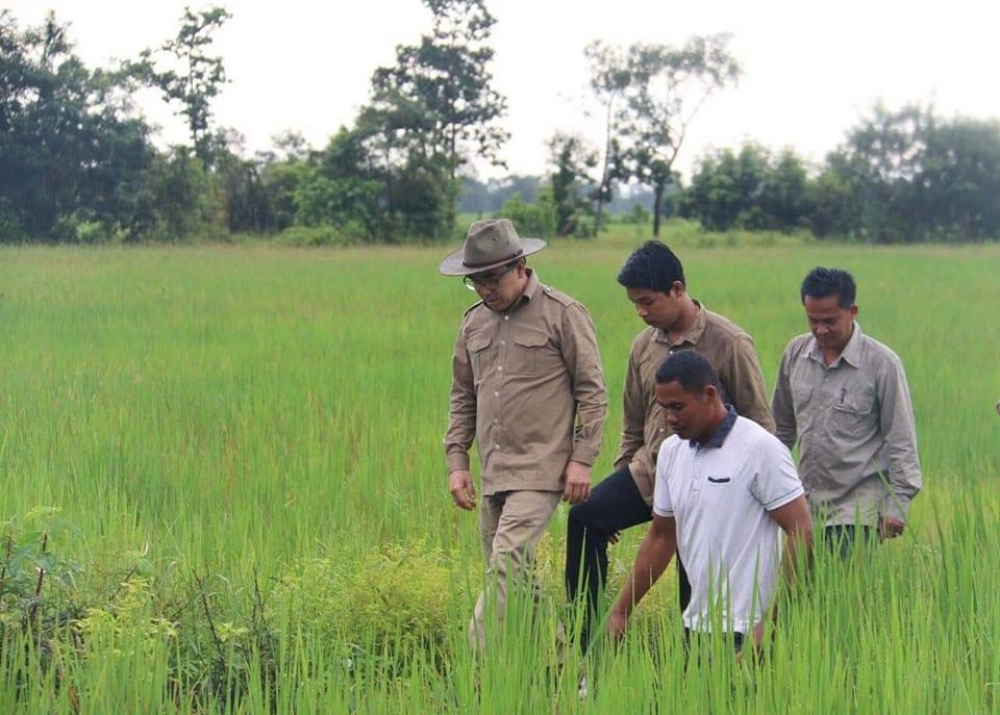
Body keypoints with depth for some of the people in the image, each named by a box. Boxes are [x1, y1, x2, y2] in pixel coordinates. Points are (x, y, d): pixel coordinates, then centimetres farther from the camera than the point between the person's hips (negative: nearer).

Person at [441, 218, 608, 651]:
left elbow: (592, 392, -4)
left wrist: (582, 459, -10)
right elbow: (462, 397, 20)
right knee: (517, 579, 10)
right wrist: (456, 461, 10)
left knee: (505, 565, -17)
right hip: (493, 473, 7)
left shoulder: (563, 314, -3)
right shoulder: (474, 323, 14)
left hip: (540, 471, -7)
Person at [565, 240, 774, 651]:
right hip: (649, 472, 5)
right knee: (585, 518, -17)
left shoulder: (728, 343, -10)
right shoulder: (644, 346, 7)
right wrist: (620, 481, 18)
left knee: (696, 591, -1)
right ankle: (582, 642, -12)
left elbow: (759, 424, -6)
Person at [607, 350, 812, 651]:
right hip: (696, 624, 7)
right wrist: (620, 611, 17)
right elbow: (661, 537, 19)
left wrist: (772, 620, -18)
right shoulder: (671, 451, 10)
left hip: (745, 629, -7)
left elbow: (801, 533, -13)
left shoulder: (760, 449, -11)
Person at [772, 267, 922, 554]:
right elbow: (782, 425, 19)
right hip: (807, 502, 5)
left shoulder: (882, 363, -7)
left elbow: (901, 440, -4)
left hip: (860, 506, -5)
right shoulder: (795, 353, 6)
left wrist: (896, 505, -7)